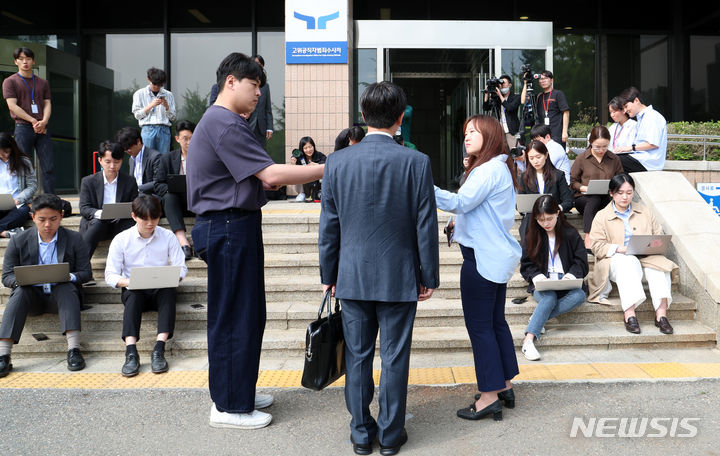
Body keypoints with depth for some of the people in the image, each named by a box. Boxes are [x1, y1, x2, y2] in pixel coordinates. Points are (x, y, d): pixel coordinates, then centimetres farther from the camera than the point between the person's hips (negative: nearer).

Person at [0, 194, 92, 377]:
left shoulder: (74, 240, 0)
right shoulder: (18, 241, 1)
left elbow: (86, 272, 0)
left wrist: (69, 277, -24)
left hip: (61, 294, -1)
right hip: (32, 296, 1)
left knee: (67, 288, -33)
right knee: (20, 292, -31)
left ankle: (74, 350, -44)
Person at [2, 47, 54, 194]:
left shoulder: (43, 83, 19)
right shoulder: (10, 81, 6)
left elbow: (47, 104, 12)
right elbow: (12, 106, -3)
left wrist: (43, 122, -8)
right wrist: (33, 121, -11)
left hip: (43, 129, 3)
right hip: (23, 128, -3)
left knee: (49, 167, -3)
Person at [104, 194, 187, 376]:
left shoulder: (168, 236, 2)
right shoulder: (121, 240, 0)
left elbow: (181, 267, 0)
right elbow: (110, 275, -4)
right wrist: (129, 282, -26)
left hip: (161, 290, 0)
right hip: (135, 291, 0)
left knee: (170, 292, -33)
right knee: (132, 297, -34)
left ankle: (159, 349, -43)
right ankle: (131, 352, -45)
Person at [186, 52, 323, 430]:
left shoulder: (221, 122, 19)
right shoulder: (225, 124, -17)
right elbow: (271, 175, -23)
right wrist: (326, 168, -19)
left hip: (230, 228, 11)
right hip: (229, 229, -11)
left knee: (246, 314, 17)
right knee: (234, 317, -2)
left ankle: (237, 393, 30)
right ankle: (229, 407, 10)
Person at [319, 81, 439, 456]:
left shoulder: (337, 161, -4)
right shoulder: (416, 162, -10)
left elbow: (328, 226, 1)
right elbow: (426, 226, -6)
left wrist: (328, 274, 12)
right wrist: (429, 277, 5)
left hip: (352, 277, 2)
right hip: (399, 278, -1)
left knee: (357, 356, 12)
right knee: (394, 358, 9)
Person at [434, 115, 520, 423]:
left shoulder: (489, 170, -14)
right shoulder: (499, 168, 18)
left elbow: (460, 203, -23)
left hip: (482, 258, -11)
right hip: (496, 255, 11)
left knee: (480, 325, -5)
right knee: (496, 322, 16)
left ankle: (489, 396, 2)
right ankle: (504, 386, 25)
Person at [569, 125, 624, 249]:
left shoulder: (614, 159, 11)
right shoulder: (581, 159, 4)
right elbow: (572, 182, 8)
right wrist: (585, 188, -11)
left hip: (607, 198, 2)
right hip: (583, 198, -2)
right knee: (594, 199, -39)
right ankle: (588, 237, -50)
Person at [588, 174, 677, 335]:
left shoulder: (645, 212, 21)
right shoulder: (602, 216, 10)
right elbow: (597, 246, -1)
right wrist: (619, 249, -18)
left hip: (645, 257, 3)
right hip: (615, 260, -2)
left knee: (658, 261, -31)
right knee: (627, 261, -37)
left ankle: (661, 312, -37)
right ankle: (630, 314, -45)